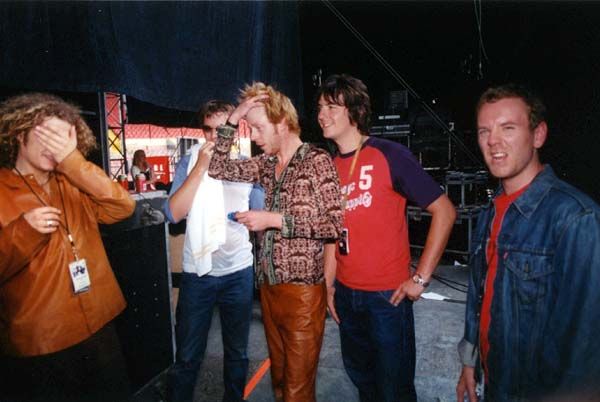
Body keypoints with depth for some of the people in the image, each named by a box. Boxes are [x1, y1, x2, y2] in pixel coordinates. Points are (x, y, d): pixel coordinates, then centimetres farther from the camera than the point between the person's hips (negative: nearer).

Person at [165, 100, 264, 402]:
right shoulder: (189, 163, -1)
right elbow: (174, 214, -13)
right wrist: (201, 167, -17)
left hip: (238, 271, 1)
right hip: (196, 272, -1)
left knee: (237, 352, 17)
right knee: (188, 355, 10)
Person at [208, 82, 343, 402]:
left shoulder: (317, 160, -10)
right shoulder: (265, 164, 8)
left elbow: (335, 224, -16)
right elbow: (218, 169, 4)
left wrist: (275, 219, -18)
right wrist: (232, 120, -3)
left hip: (302, 288, -6)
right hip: (269, 284, 6)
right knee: (278, 376, 22)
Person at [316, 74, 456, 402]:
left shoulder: (390, 155, -13)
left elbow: (444, 212, -12)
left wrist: (420, 278, -13)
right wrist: (329, 285, 9)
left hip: (388, 296, -5)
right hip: (346, 295, 6)